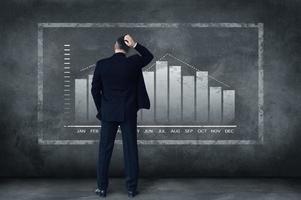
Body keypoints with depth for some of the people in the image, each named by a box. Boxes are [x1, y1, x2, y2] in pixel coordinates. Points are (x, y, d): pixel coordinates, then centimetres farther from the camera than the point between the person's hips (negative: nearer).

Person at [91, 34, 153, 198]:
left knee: (105, 150, 8)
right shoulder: (133, 62, -6)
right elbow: (149, 57, 14)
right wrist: (135, 45, 1)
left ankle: (102, 187, 14)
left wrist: (100, 109, 11)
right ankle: (131, 188, 11)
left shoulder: (101, 64, -5)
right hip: (128, 113, 0)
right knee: (130, 150, 6)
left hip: (108, 113, 1)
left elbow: (95, 89, -1)